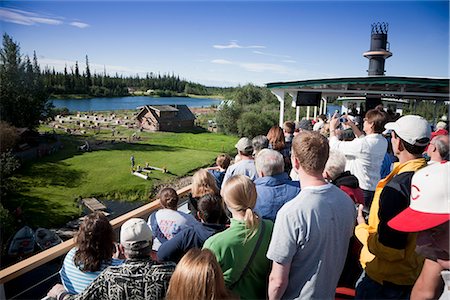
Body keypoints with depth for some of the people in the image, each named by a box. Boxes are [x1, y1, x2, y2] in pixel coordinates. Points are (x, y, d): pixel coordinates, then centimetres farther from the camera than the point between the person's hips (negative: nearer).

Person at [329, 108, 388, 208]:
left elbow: (335, 146, -15)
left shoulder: (363, 144, -25)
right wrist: (352, 125, 20)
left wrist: (332, 127, 0)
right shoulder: (383, 142, 1)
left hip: (360, 190, -7)